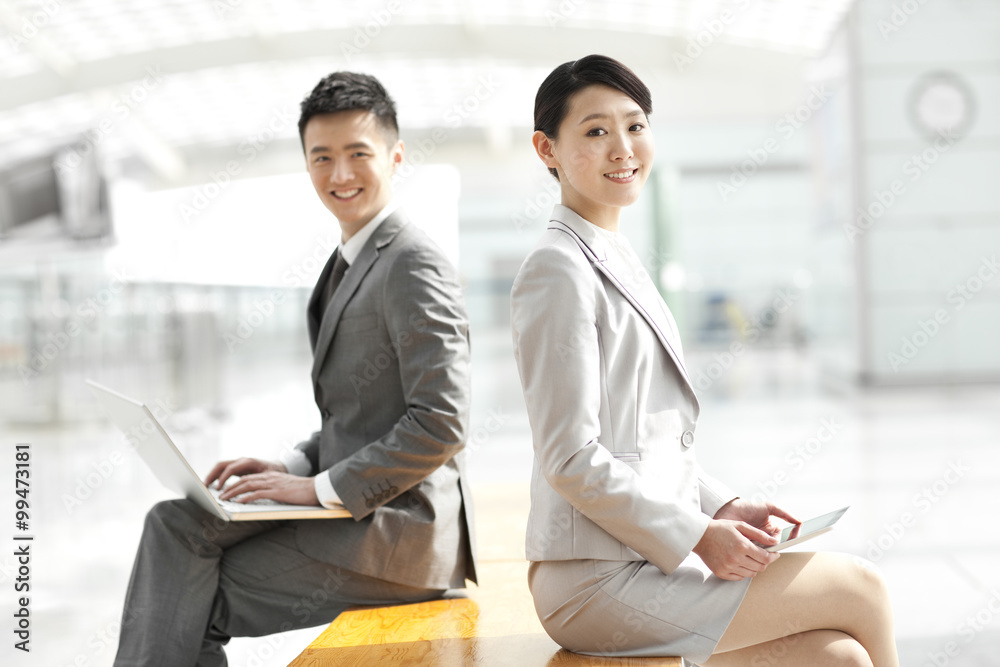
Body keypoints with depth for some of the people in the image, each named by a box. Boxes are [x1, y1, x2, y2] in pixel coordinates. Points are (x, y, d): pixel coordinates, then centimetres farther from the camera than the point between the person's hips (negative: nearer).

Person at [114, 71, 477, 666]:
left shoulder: (415, 264, -14)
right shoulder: (350, 263, 16)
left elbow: (442, 425, -20)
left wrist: (321, 487, -17)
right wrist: (290, 467, 4)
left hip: (396, 532, -8)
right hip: (353, 510, 8)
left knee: (196, 599, -7)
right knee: (176, 522, -3)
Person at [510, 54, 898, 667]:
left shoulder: (619, 259, 16)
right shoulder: (558, 270, -13)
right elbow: (571, 460, -18)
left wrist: (727, 509, 8)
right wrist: (698, 536, -14)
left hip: (650, 554, 8)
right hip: (600, 578, -8)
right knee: (862, 587, -2)